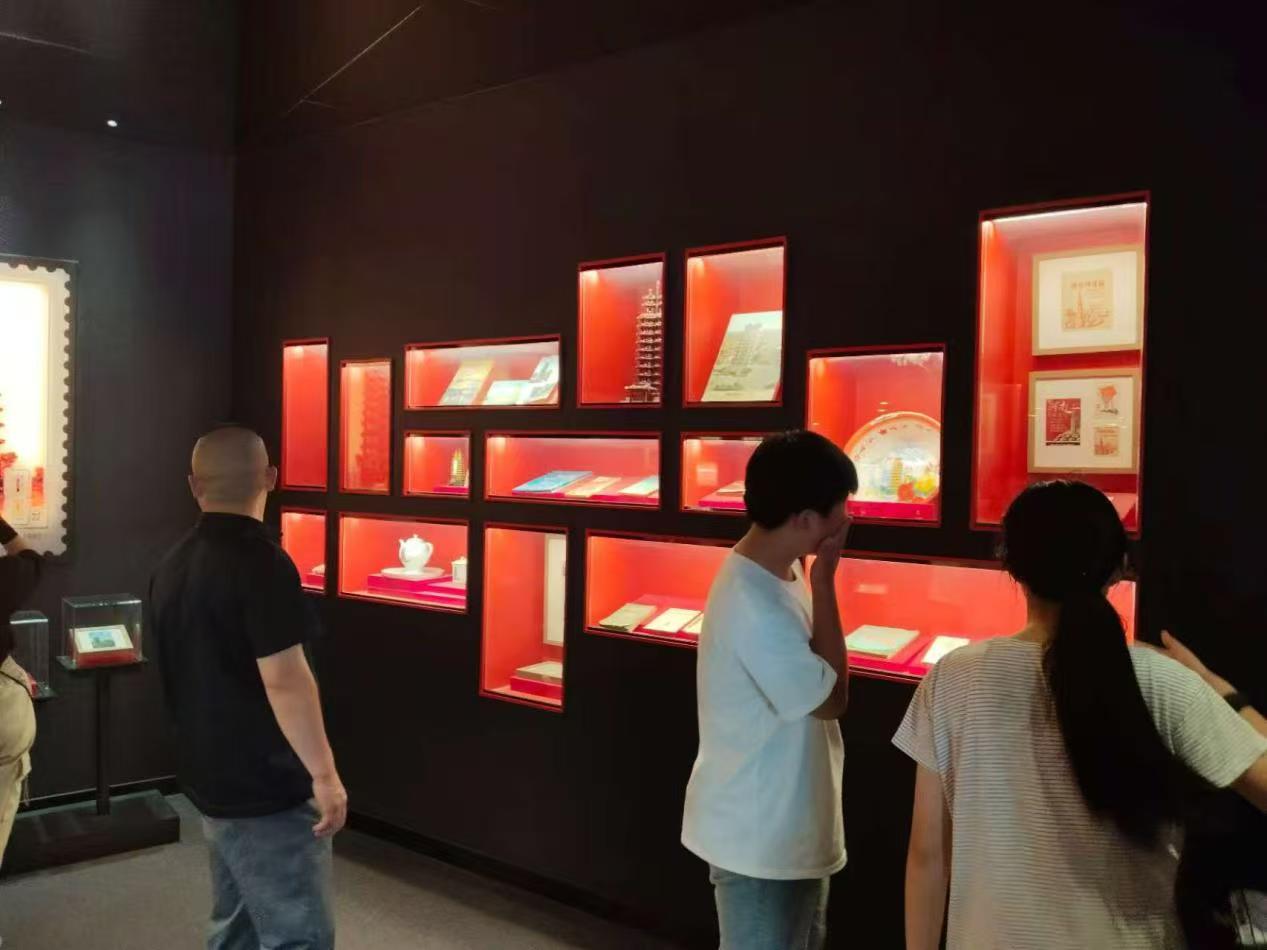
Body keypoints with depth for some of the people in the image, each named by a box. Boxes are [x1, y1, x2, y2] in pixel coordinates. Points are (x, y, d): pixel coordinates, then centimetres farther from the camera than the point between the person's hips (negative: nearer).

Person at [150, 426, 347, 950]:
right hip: (267, 788, -9)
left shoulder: (173, 566, 9)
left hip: (211, 779, 9)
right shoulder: (259, 561, -19)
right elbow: (283, 679, -24)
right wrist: (324, 772, -18)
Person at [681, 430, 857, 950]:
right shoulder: (753, 603, -31)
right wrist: (823, 582, -21)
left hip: (792, 824, 10)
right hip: (760, 837, -9)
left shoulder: (780, 572, 0)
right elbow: (831, 697, -21)